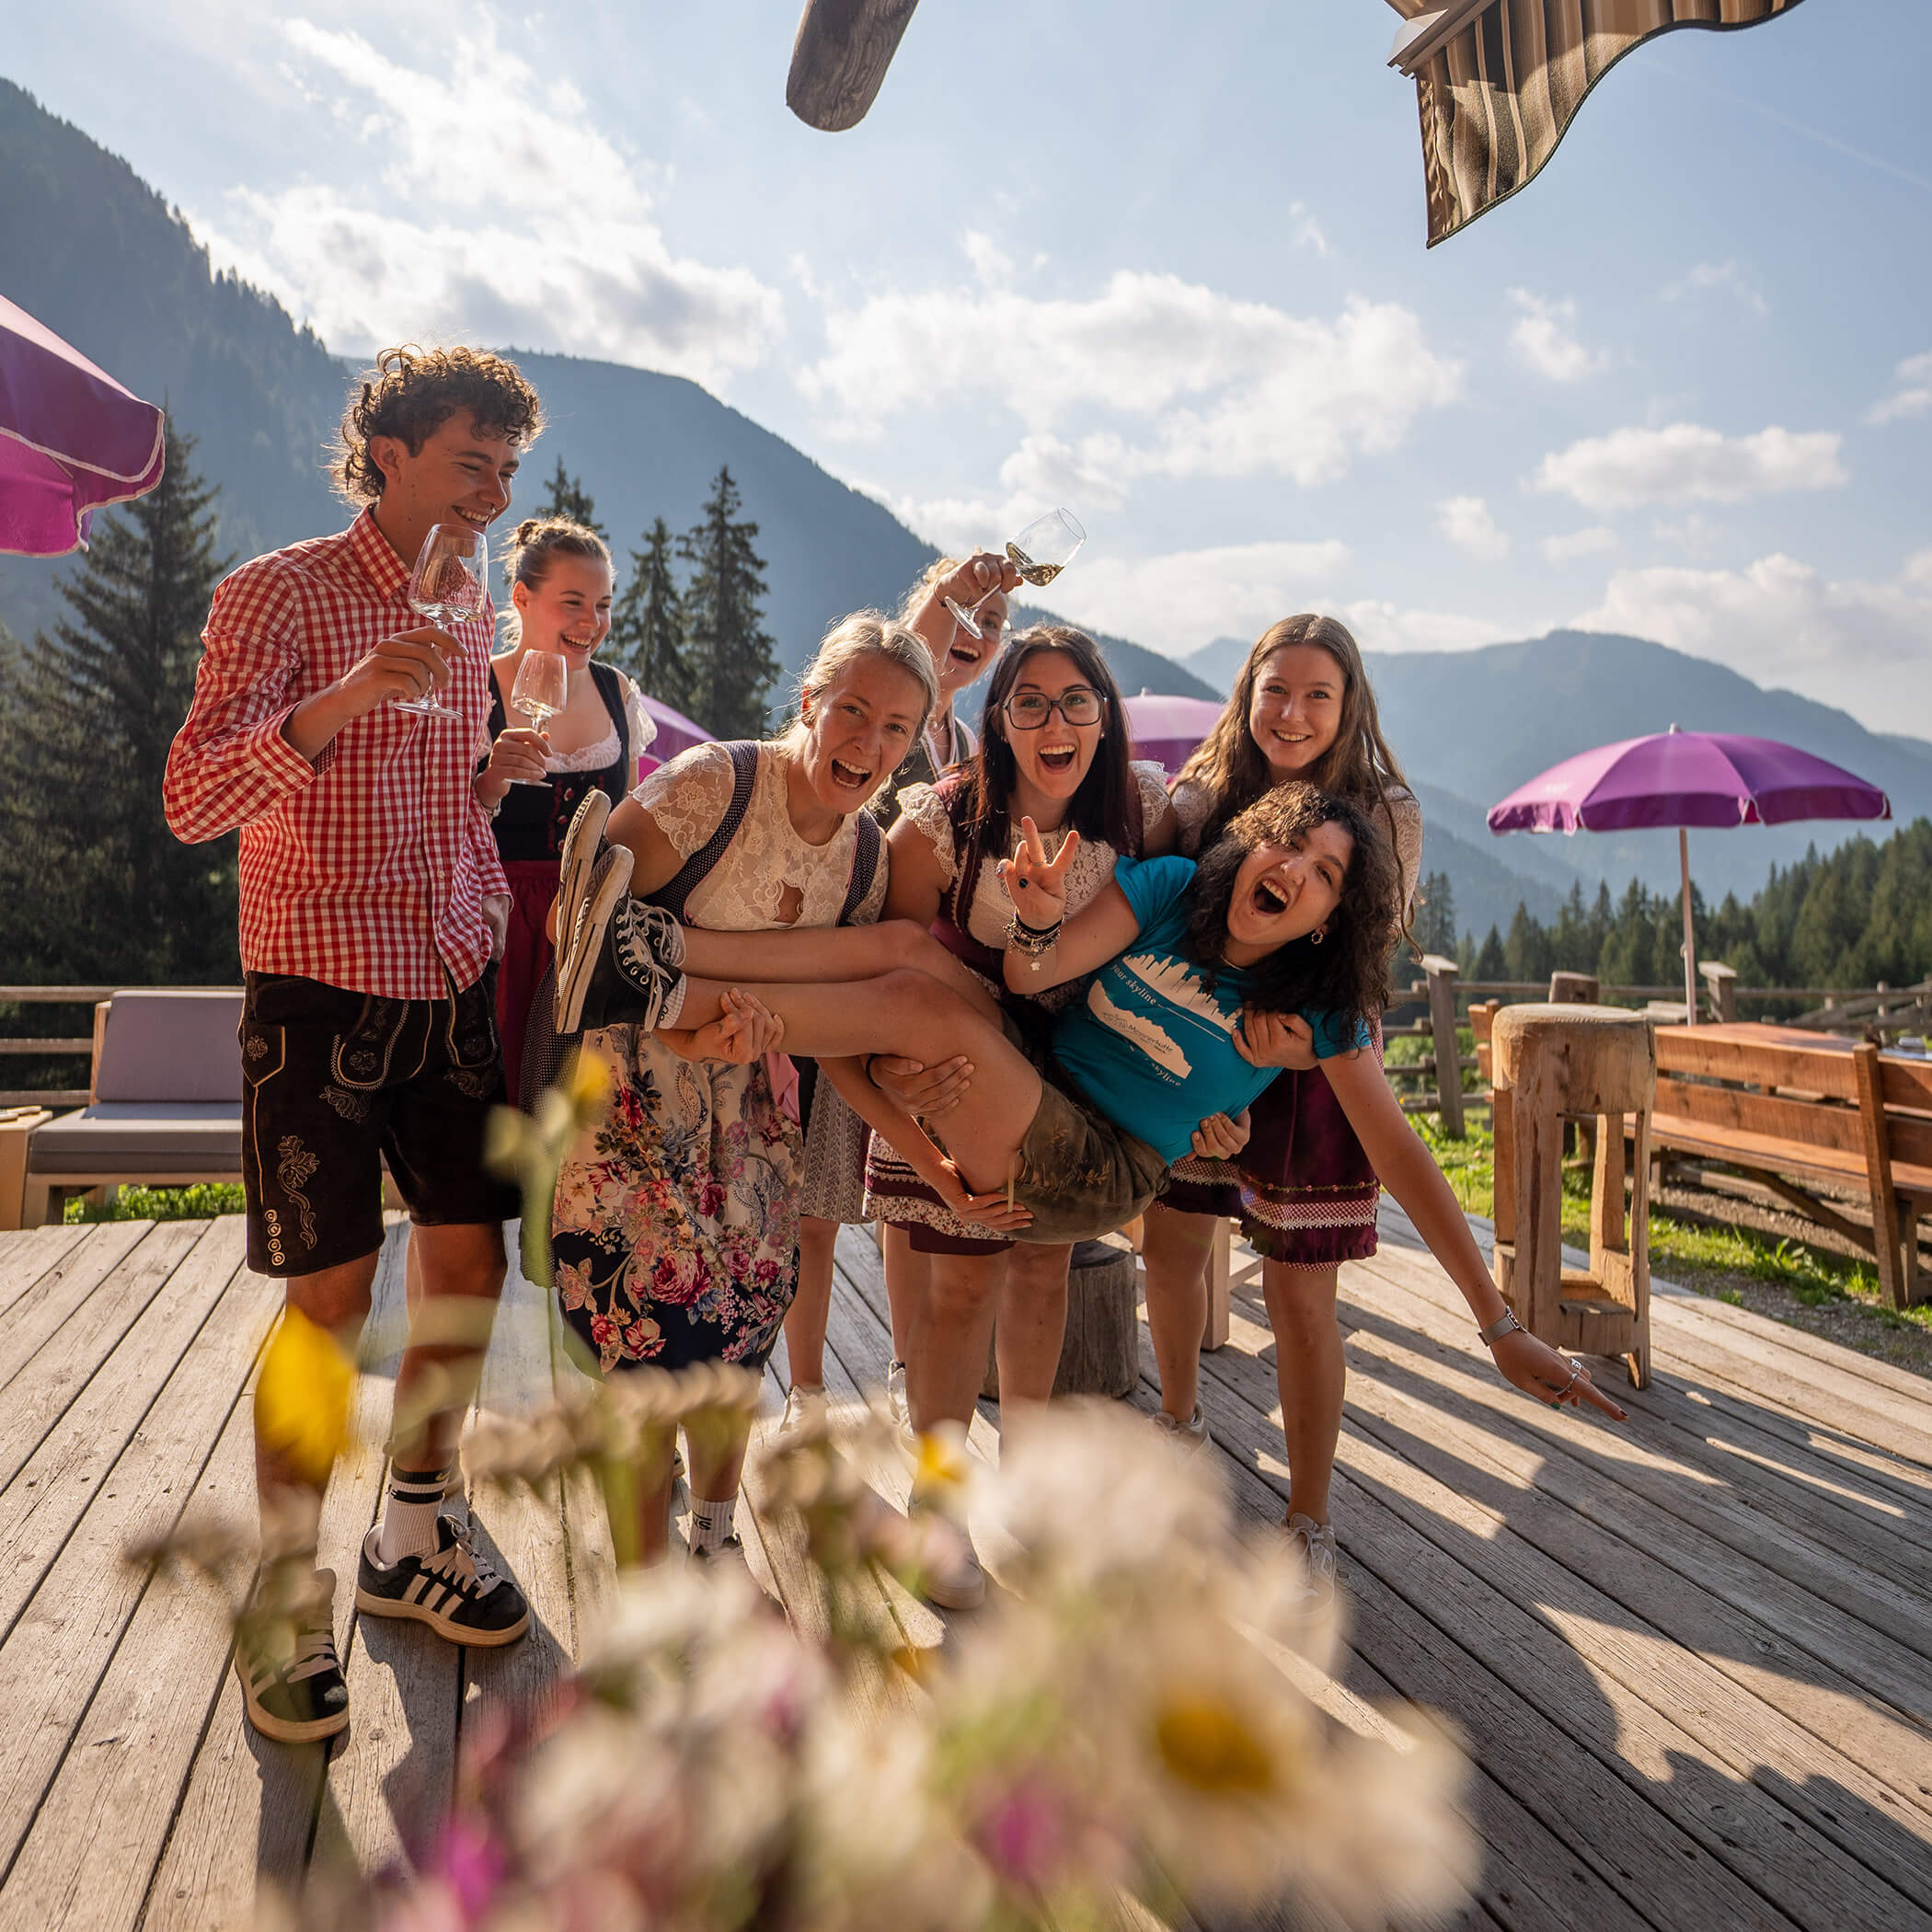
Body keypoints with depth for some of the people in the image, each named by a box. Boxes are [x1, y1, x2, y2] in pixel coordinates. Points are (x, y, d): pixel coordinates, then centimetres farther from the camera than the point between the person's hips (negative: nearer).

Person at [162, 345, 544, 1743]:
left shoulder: (470, 619, 13)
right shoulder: (279, 594, -7)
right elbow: (193, 800, -18)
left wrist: (493, 924, 13)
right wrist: (343, 698, -32)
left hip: (451, 993, 6)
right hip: (322, 992, -6)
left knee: (469, 1262, 8)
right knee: (335, 1293, -4)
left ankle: (414, 1541, 26)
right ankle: (287, 1603, 13)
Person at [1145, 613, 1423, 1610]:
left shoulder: (1387, 814, -10)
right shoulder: (1201, 793, -2)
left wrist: (1299, 1033, -31)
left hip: (1313, 1071, -3)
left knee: (1299, 1300, 0)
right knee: (1169, 1249, 14)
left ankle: (1309, 1523, 18)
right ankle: (1182, 1424, 44)